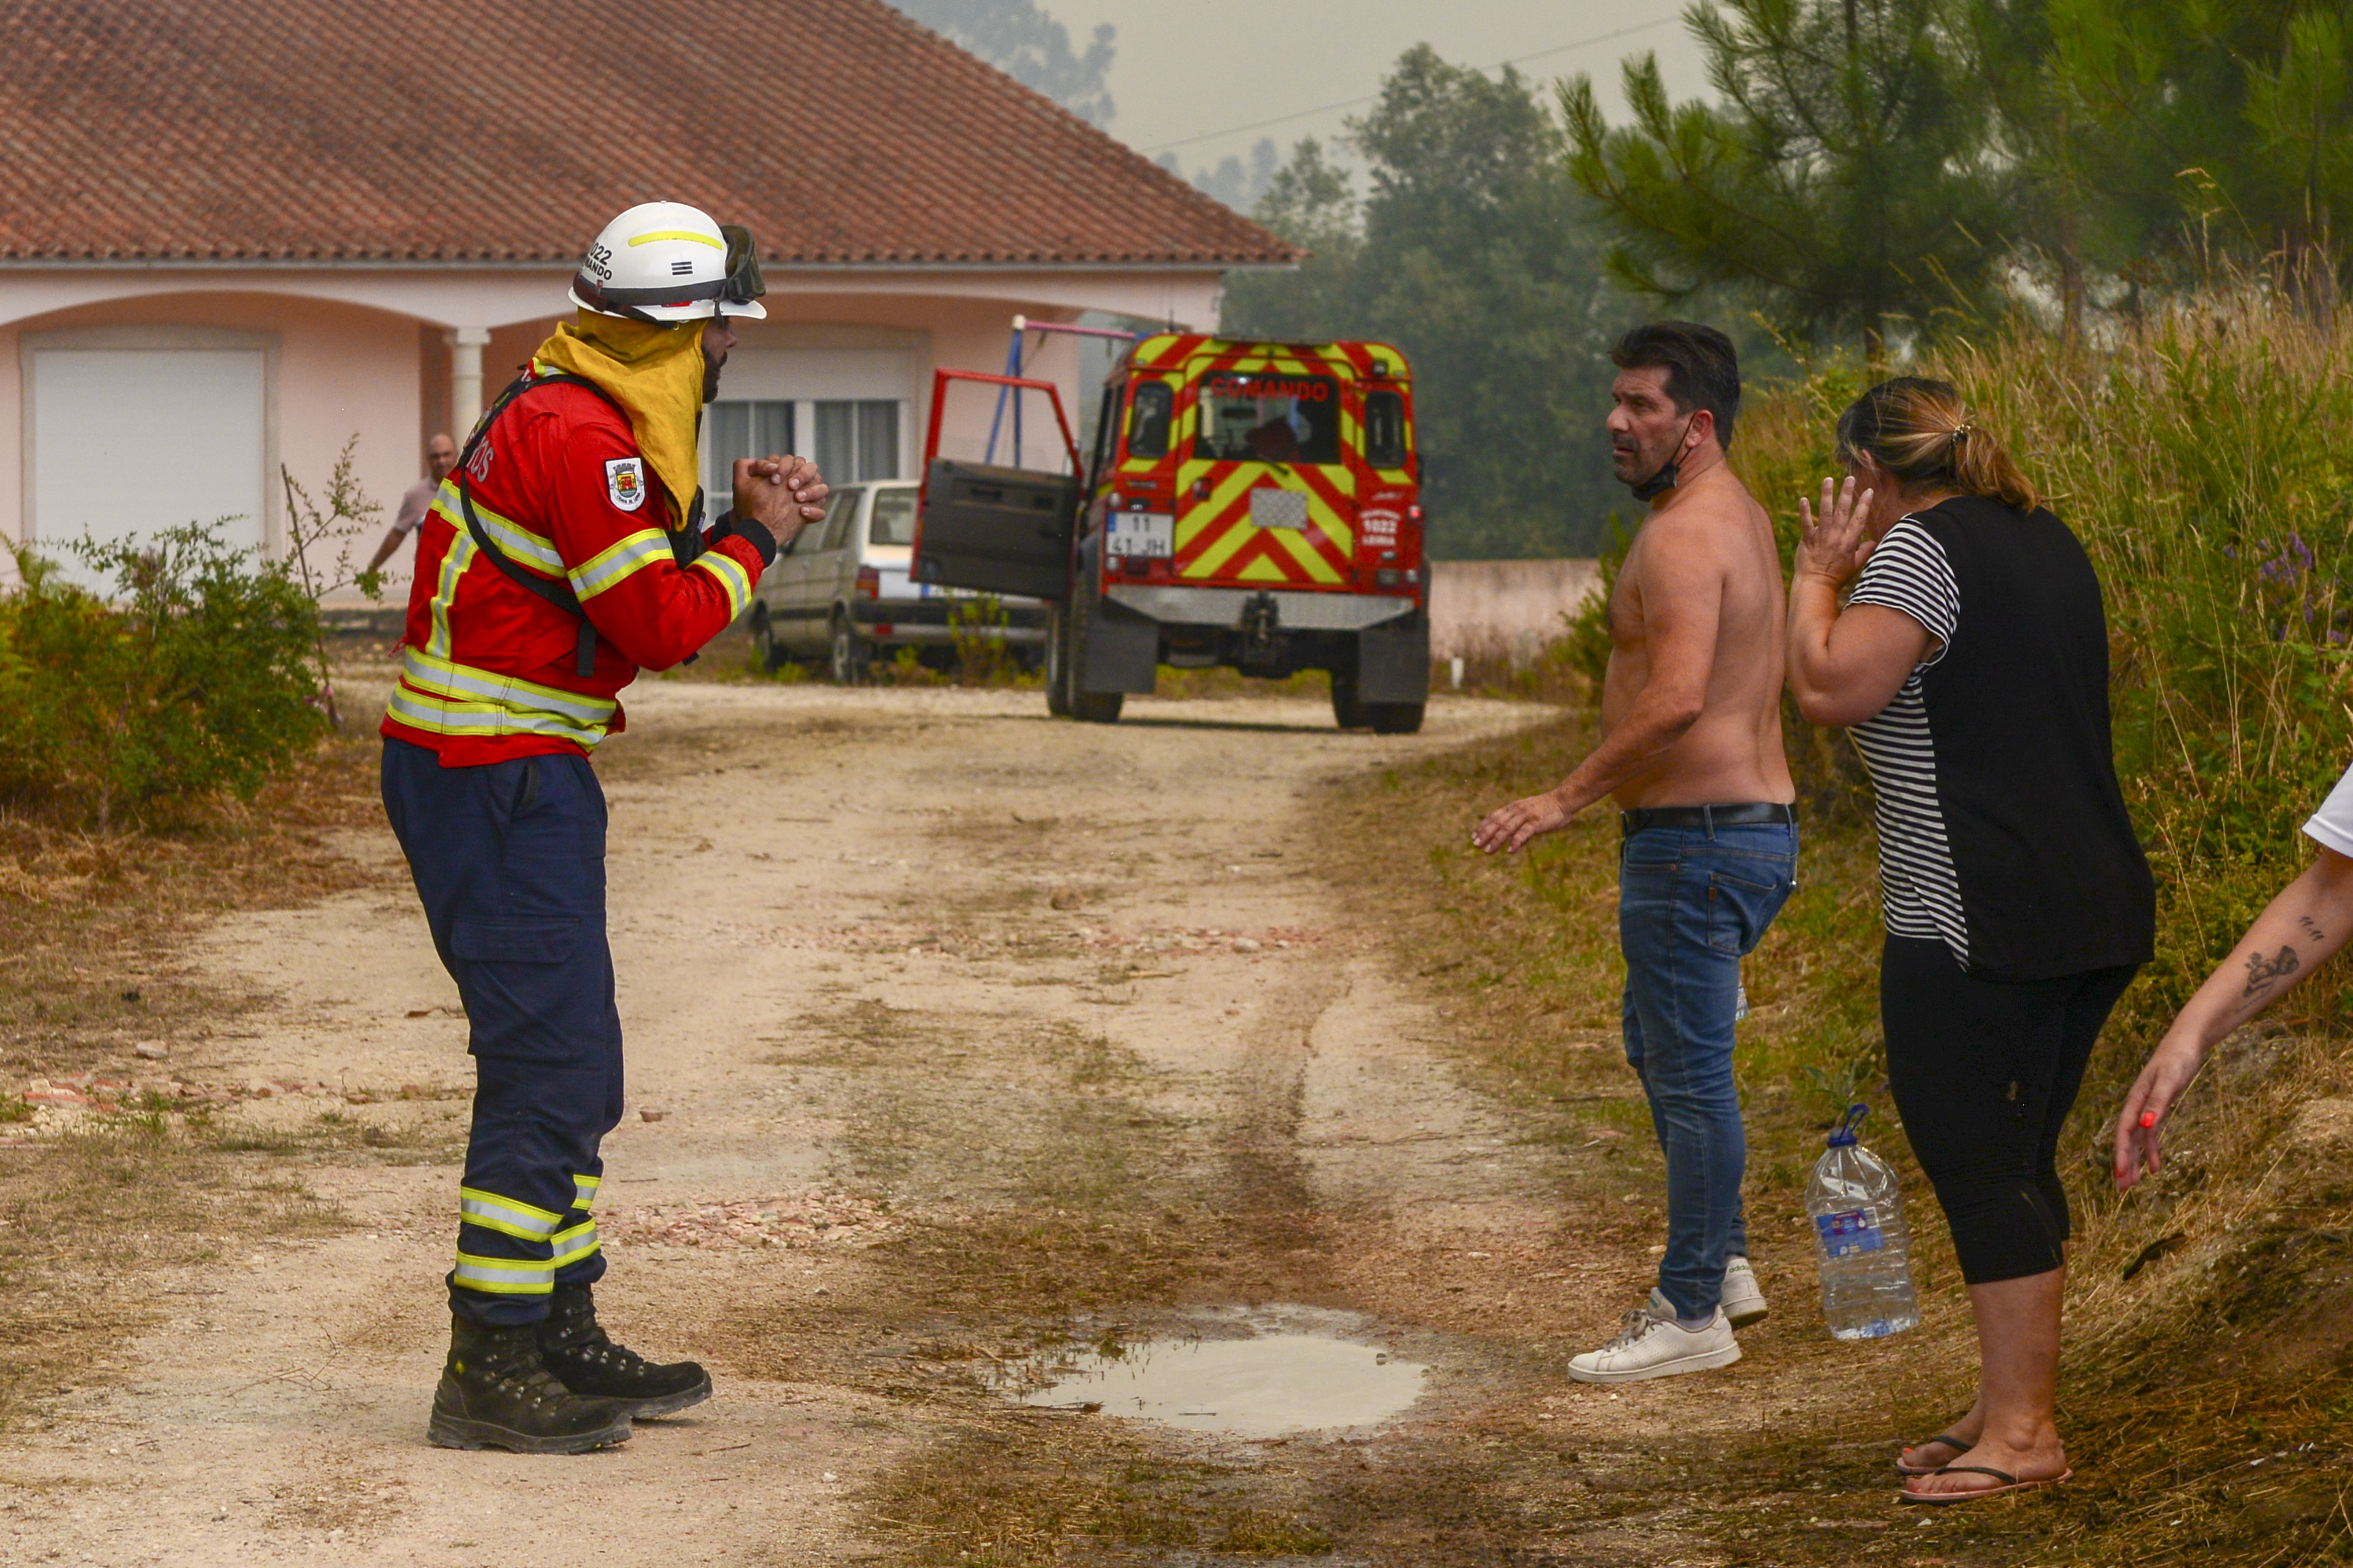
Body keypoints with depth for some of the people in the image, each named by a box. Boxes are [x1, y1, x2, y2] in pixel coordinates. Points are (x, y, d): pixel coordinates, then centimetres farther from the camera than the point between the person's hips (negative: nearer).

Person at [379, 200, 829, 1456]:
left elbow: (639, 588, 18)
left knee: (572, 1063, 16)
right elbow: (664, 626, -19)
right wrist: (752, 541, -5)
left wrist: (735, 525, 7)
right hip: (493, 776, -11)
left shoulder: (585, 420, 15)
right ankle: (489, 1371, -8)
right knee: (549, 1062, -10)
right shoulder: (578, 434, -18)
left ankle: (558, 1336, 23)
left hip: (517, 773, 11)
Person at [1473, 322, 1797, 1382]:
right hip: (1758, 824, 11)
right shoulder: (1742, 517, 16)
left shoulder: (1683, 536, -17)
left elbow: (1678, 699, -29)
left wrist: (1568, 798, -24)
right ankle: (1722, 1262, 29)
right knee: (1659, 1046, 23)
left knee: (1690, 1072, -4)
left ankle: (1693, 1315, 1)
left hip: (1694, 840, -11)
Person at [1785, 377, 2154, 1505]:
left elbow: (1830, 690, -19)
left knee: (1975, 1166, -5)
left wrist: (1816, 577, -3)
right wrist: (1849, 573, 25)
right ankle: (2015, 1407, 20)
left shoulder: (1921, 547, -11)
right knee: (2019, 1166, 15)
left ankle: (2019, 1431, -4)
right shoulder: (2047, 543, 17)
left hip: (1975, 928, -9)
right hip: (2098, 908, 9)